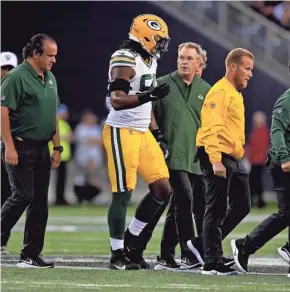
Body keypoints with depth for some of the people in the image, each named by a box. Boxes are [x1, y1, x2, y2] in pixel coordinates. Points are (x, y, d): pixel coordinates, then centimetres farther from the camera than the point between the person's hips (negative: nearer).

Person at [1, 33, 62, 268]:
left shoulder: (50, 79, 14)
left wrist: (57, 147, 15)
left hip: (42, 149, 8)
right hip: (20, 148, -8)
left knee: (40, 202, 6)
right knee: (23, 196, -14)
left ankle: (31, 255, 9)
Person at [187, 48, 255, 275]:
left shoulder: (235, 93, 19)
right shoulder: (220, 92, -13)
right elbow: (212, 129, -22)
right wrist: (216, 161, -28)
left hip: (234, 160, 10)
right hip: (218, 158, -10)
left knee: (242, 206, 10)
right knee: (216, 211, -5)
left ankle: (202, 244, 19)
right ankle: (212, 263, 0)